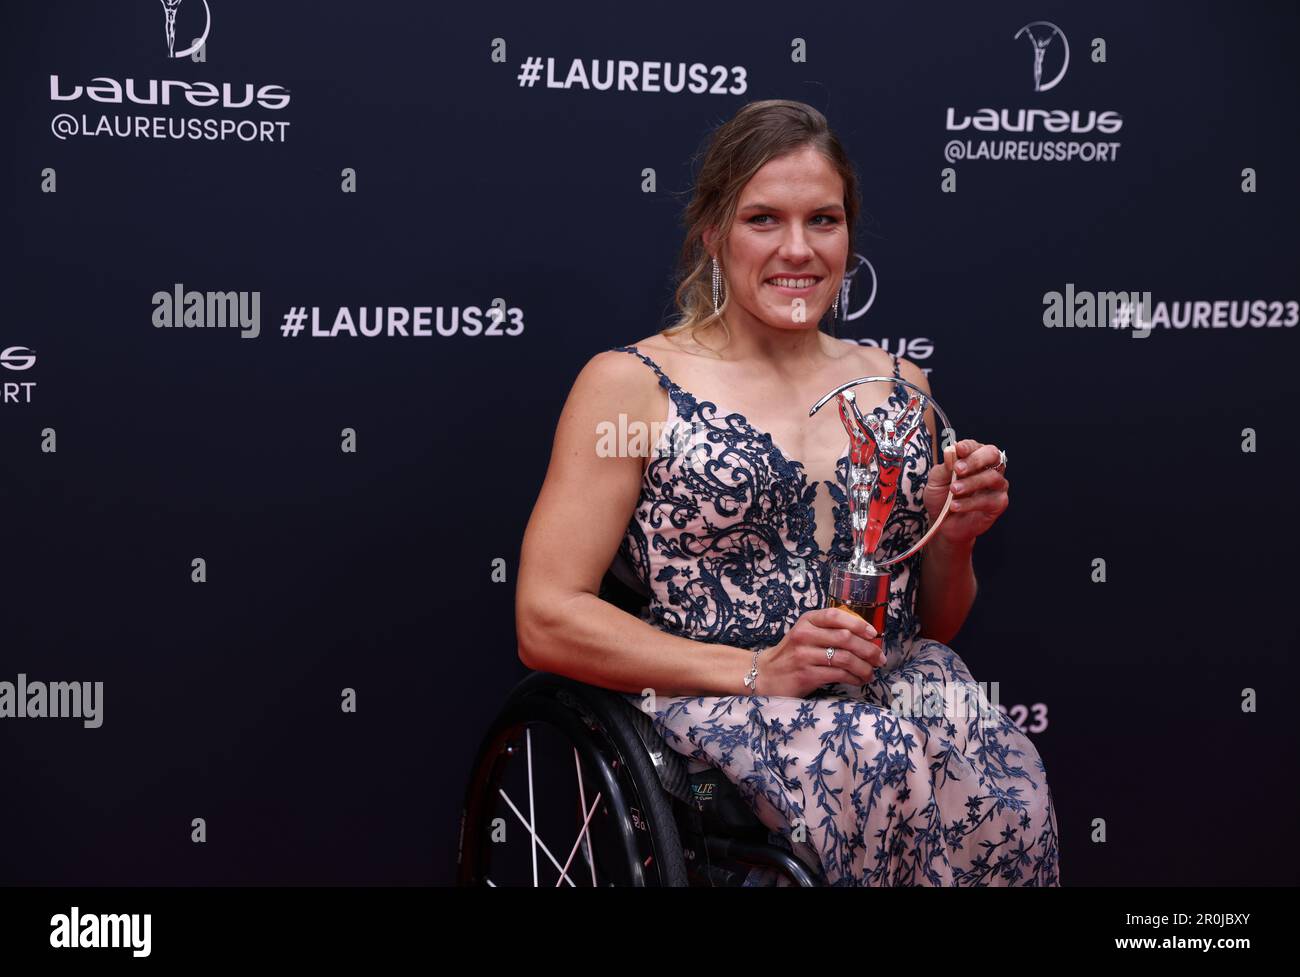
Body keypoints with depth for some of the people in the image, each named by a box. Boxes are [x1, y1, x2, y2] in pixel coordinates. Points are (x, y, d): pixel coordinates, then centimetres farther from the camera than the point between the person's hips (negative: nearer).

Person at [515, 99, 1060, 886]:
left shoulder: (899, 385, 15)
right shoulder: (630, 384, 1)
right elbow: (546, 621, -6)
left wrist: (955, 535, -1)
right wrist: (757, 671, -15)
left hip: (895, 692, 4)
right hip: (707, 707, -3)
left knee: (1005, 779, -29)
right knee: (883, 764, -34)